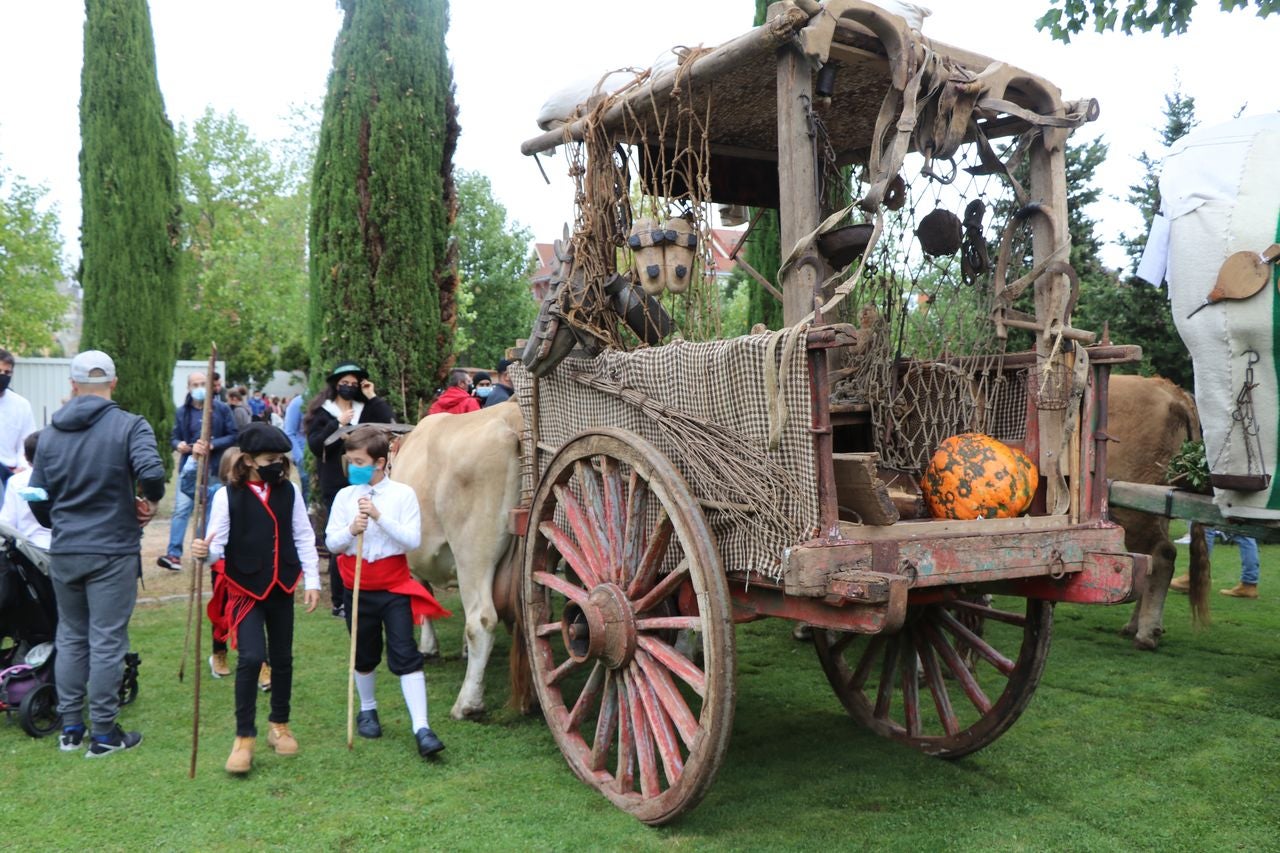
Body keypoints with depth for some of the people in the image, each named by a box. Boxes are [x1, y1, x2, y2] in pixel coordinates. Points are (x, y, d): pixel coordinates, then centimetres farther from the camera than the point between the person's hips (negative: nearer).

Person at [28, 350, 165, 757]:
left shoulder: (49, 433, 5)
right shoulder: (129, 426, -11)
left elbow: (37, 500, 8)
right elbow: (151, 473, -27)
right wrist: (151, 502, -6)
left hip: (63, 553, 5)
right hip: (112, 552, -4)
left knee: (70, 638, 17)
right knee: (106, 642, 3)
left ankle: (70, 727, 25)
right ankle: (104, 734, 11)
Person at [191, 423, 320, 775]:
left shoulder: (290, 492, 0)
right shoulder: (227, 496, -9)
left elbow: (304, 538, 5)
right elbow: (217, 542, -10)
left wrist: (312, 580, 2)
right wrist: (204, 551, -32)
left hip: (282, 587, 4)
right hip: (244, 588, -4)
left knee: (282, 658, 13)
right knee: (251, 657, -15)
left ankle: (279, 725, 32)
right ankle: (244, 738, -2)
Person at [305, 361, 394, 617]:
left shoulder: (366, 409, 14)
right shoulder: (322, 412, 6)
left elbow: (389, 426, -4)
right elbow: (315, 445, -7)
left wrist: (373, 398, -3)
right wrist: (337, 424, -14)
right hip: (335, 488, -2)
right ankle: (339, 602, 8)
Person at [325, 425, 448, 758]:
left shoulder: (403, 494, -6)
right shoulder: (345, 496, 0)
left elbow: (413, 540, -12)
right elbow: (331, 542, -1)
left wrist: (379, 516, -21)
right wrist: (351, 530, -21)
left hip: (395, 585, -2)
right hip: (357, 587, 3)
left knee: (405, 656, -7)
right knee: (364, 655, 16)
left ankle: (421, 728, -7)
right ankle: (367, 709, 40)